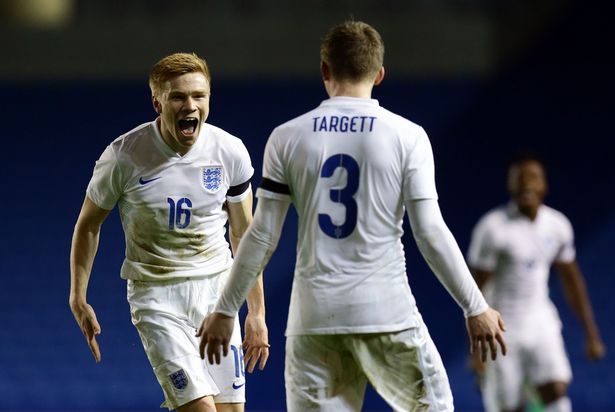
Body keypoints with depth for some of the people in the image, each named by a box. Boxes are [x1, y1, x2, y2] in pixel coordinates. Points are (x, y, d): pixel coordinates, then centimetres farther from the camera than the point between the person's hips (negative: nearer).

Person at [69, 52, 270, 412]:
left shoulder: (230, 152, -6)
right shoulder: (124, 156, -14)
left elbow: (243, 234, 7)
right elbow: (89, 223, 2)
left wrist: (257, 311, 8)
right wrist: (78, 298, 1)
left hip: (216, 287, 4)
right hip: (155, 294, -4)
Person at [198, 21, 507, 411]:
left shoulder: (287, 138, 2)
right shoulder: (408, 136, -3)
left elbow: (262, 237, 2)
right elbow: (430, 233, -6)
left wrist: (226, 311, 11)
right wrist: (475, 307, 2)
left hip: (313, 319, 2)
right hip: (387, 314, -2)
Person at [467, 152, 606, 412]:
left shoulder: (557, 225, 1)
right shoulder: (493, 227, -15)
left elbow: (572, 280, 13)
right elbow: (475, 289, -13)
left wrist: (591, 334, 14)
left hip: (541, 325, 4)